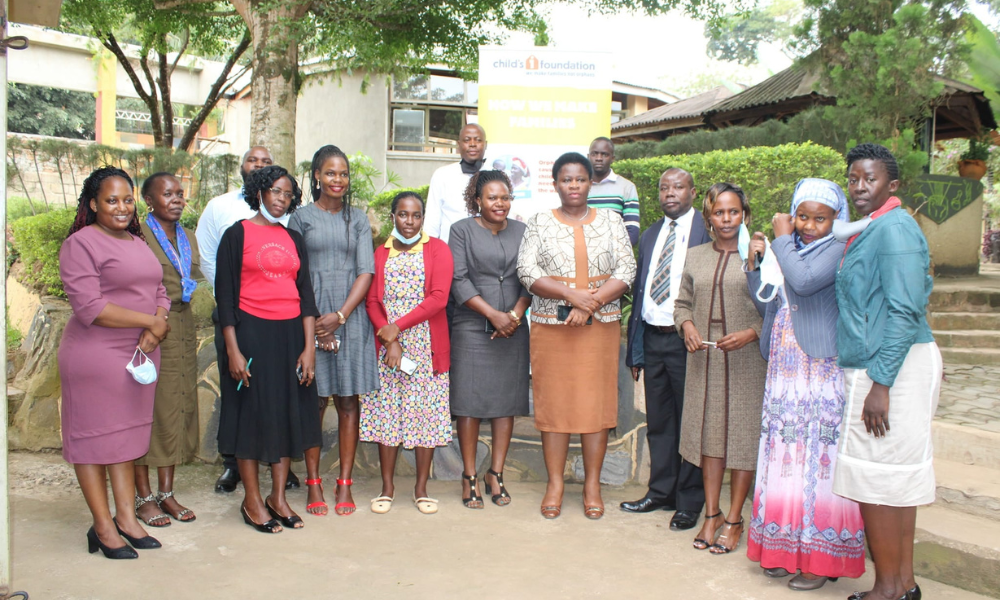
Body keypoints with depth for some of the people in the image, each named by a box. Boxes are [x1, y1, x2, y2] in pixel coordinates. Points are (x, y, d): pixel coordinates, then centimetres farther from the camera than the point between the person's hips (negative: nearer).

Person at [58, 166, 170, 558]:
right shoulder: (80, 244, -9)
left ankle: (126, 517, 22)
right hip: (95, 357, -7)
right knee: (93, 437, 3)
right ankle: (102, 527, 12)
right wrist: (149, 321, -15)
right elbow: (89, 307, -18)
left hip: (139, 356, 7)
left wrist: (154, 330, -8)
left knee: (128, 435, 12)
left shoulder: (138, 242, 15)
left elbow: (159, 293, 12)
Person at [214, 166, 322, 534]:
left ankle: (278, 496, 19)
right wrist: (232, 350, -11)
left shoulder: (294, 239, 12)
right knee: (252, 411, 2)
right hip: (251, 331, -4)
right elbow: (224, 293, -4)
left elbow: (305, 293, 8)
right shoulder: (238, 234, -1)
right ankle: (252, 499, 15)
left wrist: (309, 346, -1)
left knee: (289, 411, 7)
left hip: (291, 333, 5)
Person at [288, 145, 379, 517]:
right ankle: (313, 483, 10)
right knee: (314, 401, 1)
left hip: (351, 316, 1)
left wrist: (340, 315, -10)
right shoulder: (301, 218, 6)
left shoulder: (358, 219, 11)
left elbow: (366, 272, 3)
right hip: (310, 316, -1)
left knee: (348, 402, 2)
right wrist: (313, 322, -10)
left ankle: (345, 484, 9)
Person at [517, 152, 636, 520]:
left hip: (601, 326, 1)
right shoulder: (540, 223, 6)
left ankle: (592, 484, 14)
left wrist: (590, 304, -13)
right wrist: (572, 295, -16)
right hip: (550, 326, 0)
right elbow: (527, 271, -4)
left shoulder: (611, 221, 8)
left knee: (597, 402, 2)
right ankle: (555, 483, 13)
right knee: (554, 402, 2)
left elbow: (626, 271, 0)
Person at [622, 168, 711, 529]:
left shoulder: (706, 231, -5)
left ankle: (689, 502, 16)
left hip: (686, 339, -6)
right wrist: (634, 350, 14)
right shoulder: (649, 236, 15)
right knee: (658, 421, 14)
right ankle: (660, 492, 28)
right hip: (652, 337, 6)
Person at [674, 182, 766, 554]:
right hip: (704, 359, 4)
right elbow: (682, 303, 16)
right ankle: (712, 514, 22)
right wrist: (687, 326, -4)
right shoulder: (695, 257, 11)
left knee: (743, 435, 2)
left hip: (747, 361, -4)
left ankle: (734, 520, 15)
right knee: (709, 433, 9)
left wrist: (750, 333, -18)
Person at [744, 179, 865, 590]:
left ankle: (822, 557, 9)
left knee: (821, 461, -2)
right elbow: (767, 306, 15)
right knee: (785, 459, 11)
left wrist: (781, 239, -12)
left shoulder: (838, 250, -8)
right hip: (785, 372, 7)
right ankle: (787, 548, 22)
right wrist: (755, 263, 3)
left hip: (823, 374, -7)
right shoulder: (787, 250, 15)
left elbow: (804, 281, -25)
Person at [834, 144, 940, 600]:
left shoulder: (893, 227, -14)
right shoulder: (868, 230, 16)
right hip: (876, 367, 10)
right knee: (897, 479, 14)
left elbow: (904, 310, -20)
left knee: (876, 480, -3)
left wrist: (881, 384, -22)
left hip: (890, 368, -10)